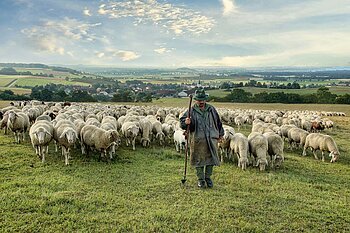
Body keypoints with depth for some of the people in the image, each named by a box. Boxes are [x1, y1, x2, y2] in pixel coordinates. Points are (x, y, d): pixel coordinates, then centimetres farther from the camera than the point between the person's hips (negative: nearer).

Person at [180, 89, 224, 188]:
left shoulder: (211, 109, 9)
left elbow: (218, 122, 21)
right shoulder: (191, 111, 0)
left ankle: (208, 177, 25)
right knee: (199, 160, 4)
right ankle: (201, 179, 19)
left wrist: (220, 134, 25)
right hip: (197, 140, -2)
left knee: (211, 158, 7)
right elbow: (182, 122, -2)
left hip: (212, 139, 3)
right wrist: (186, 123, -25)